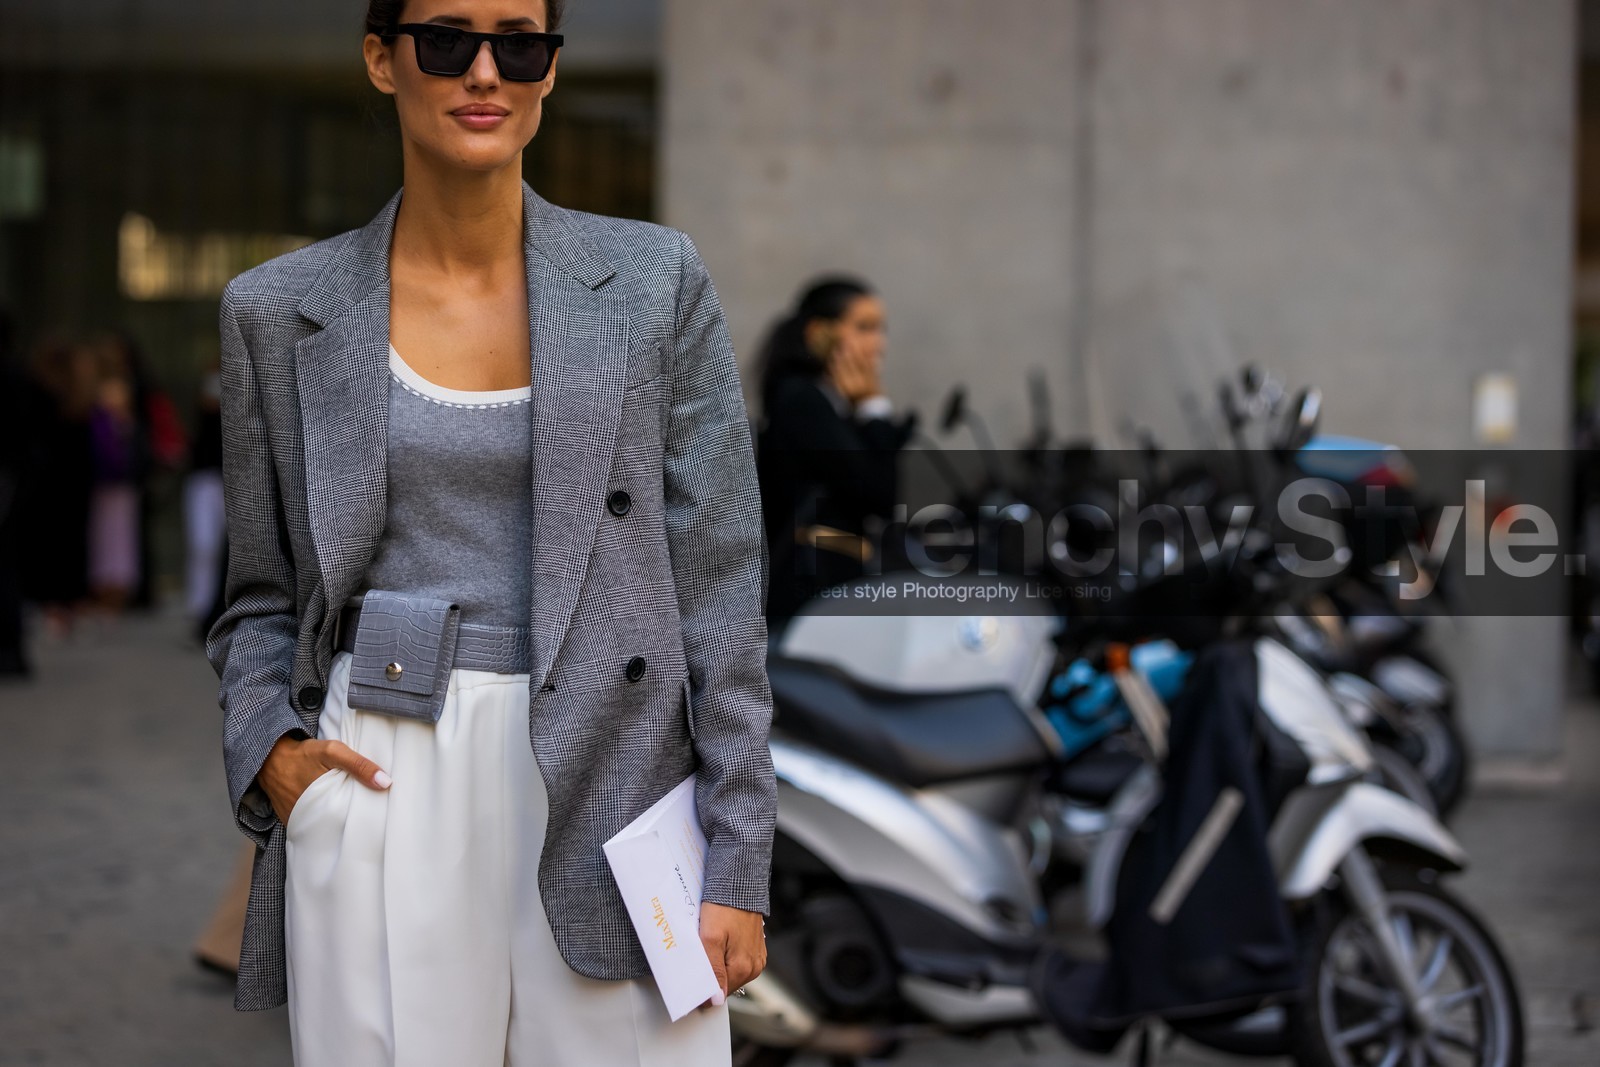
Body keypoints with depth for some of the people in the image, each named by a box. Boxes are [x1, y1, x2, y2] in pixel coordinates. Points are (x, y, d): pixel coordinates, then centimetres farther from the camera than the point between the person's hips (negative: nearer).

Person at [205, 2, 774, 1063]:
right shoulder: (280, 310, 7)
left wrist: (737, 868, -3)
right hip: (382, 792, 1)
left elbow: (721, 585, 2)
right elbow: (263, 595, 15)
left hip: (607, 776, 0)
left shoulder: (655, 280, 4)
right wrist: (267, 746, -5)